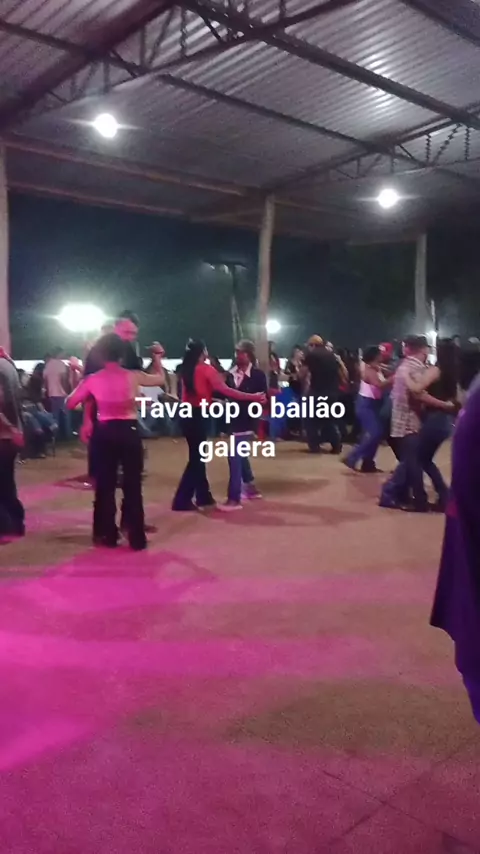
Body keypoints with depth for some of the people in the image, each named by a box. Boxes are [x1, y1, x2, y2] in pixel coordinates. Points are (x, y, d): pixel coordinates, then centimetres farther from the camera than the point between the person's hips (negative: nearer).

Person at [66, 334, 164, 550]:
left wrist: (78, 378, 20)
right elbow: (160, 379, 13)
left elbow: (70, 403, 5)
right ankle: (137, 537, 9)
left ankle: (108, 534, 18)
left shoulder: (93, 379, -2)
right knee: (133, 485, 7)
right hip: (130, 432, -1)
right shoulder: (133, 376, -4)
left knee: (105, 485, 13)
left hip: (106, 433, 1)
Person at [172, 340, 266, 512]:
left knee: (197, 456, 15)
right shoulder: (206, 369, -11)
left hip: (188, 415, 8)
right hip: (198, 416, -8)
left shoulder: (187, 370, 10)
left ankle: (204, 496, 23)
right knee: (195, 458, -1)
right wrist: (253, 397, -13)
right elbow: (226, 390, -16)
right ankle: (182, 500, 0)